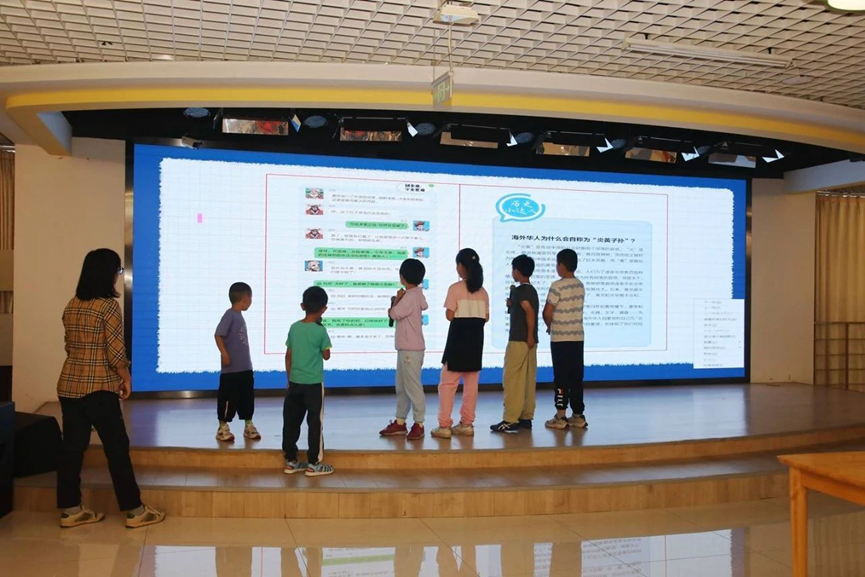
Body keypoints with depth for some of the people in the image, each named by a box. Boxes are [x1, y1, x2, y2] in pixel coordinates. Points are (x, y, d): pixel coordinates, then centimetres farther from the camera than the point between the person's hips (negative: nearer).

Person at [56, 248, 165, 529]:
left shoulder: (72, 305, 9)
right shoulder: (109, 306, -14)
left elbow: (70, 346, 16)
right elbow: (115, 352, -15)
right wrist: (126, 378, -1)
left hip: (68, 385, 7)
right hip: (99, 389, -7)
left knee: (72, 446, 11)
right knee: (117, 448, 1)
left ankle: (70, 510, 17)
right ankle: (134, 511, 9)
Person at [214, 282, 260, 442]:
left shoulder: (240, 315, 13)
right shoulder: (230, 315, -14)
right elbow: (218, 335, -20)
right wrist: (224, 354, -24)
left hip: (245, 367, 9)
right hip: (231, 369, -9)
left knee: (247, 398, 14)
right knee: (228, 398, 2)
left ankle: (249, 426, 25)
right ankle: (223, 428, 13)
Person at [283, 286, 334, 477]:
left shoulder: (294, 328, 3)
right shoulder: (320, 331, -11)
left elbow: (288, 356, 7)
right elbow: (326, 355, 1)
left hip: (295, 382, 5)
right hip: (313, 383, -5)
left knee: (291, 422, 11)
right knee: (315, 423, 4)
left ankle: (291, 461, 18)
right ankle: (313, 464, 8)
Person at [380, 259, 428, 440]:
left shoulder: (410, 296, -17)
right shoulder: (416, 294, 13)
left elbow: (393, 314, -14)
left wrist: (397, 299, -1)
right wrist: (397, 303, 2)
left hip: (411, 349, -10)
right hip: (405, 348, 10)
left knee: (413, 386, -4)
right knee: (401, 386, 14)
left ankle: (419, 424, 2)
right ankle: (400, 422, 21)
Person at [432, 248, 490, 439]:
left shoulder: (455, 288, -10)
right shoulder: (482, 291, 6)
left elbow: (450, 315, -12)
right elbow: (486, 317, 7)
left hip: (458, 337, -5)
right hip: (476, 338, 5)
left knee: (448, 383, 1)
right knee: (471, 383, 10)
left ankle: (444, 425, -1)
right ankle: (467, 423, 15)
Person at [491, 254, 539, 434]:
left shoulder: (519, 290, -11)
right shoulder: (532, 290, 14)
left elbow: (530, 313, -22)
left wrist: (530, 336, -19)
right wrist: (511, 305, 9)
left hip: (519, 340, -9)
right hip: (529, 341, 9)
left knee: (512, 380, -6)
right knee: (528, 380, 9)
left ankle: (510, 421, -7)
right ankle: (526, 417, 13)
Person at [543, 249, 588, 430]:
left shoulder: (557, 286, -13)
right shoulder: (580, 286, 8)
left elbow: (547, 313, -13)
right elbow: (575, 310, 12)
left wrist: (550, 327, 7)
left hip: (560, 339, -6)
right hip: (578, 337, 6)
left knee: (561, 377, -1)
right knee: (576, 377, 9)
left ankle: (560, 417, 2)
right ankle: (578, 416, 13)